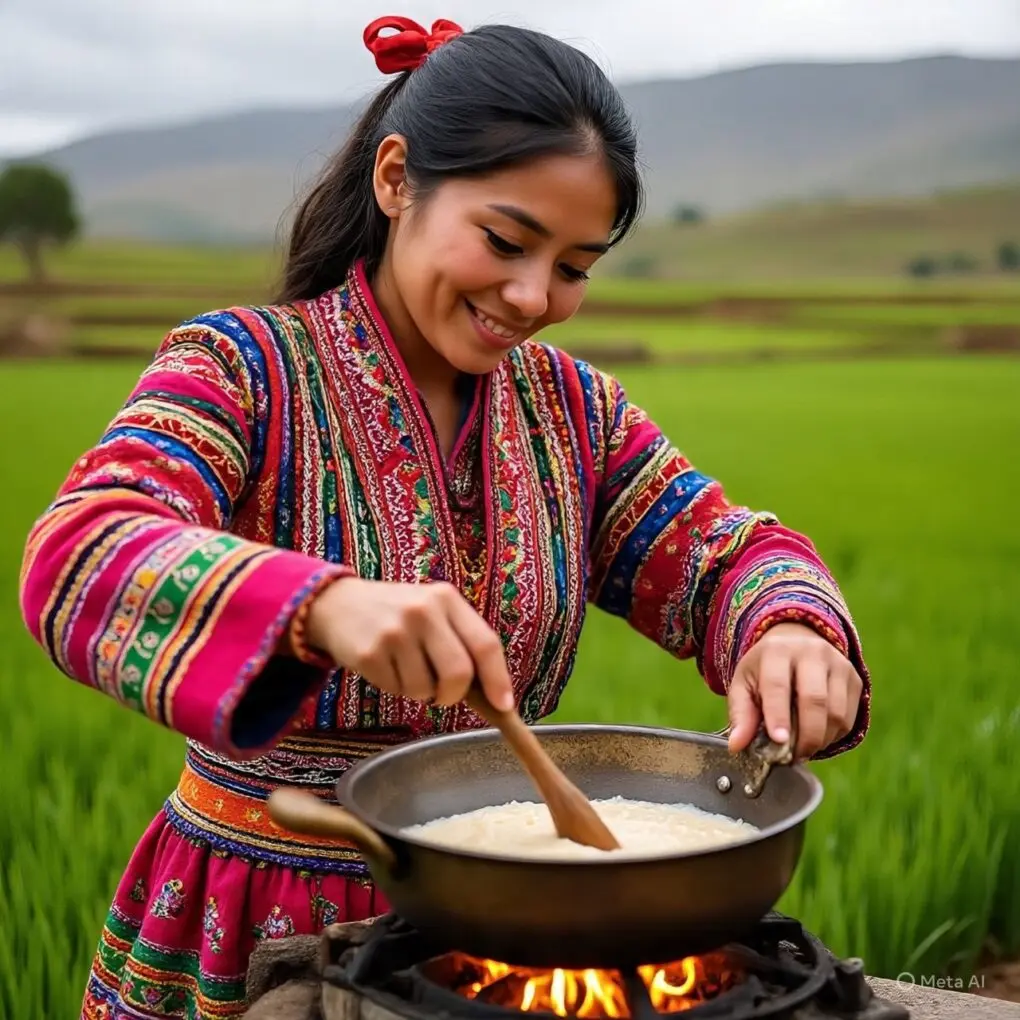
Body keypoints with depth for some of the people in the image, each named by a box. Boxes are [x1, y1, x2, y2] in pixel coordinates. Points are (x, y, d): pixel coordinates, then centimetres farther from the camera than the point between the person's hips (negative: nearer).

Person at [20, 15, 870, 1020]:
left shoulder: (569, 406, 3)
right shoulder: (241, 366, -13)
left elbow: (723, 555, 3)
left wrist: (792, 630, -22)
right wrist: (320, 607, -47)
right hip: (258, 929, -4)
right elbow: (73, 561, -28)